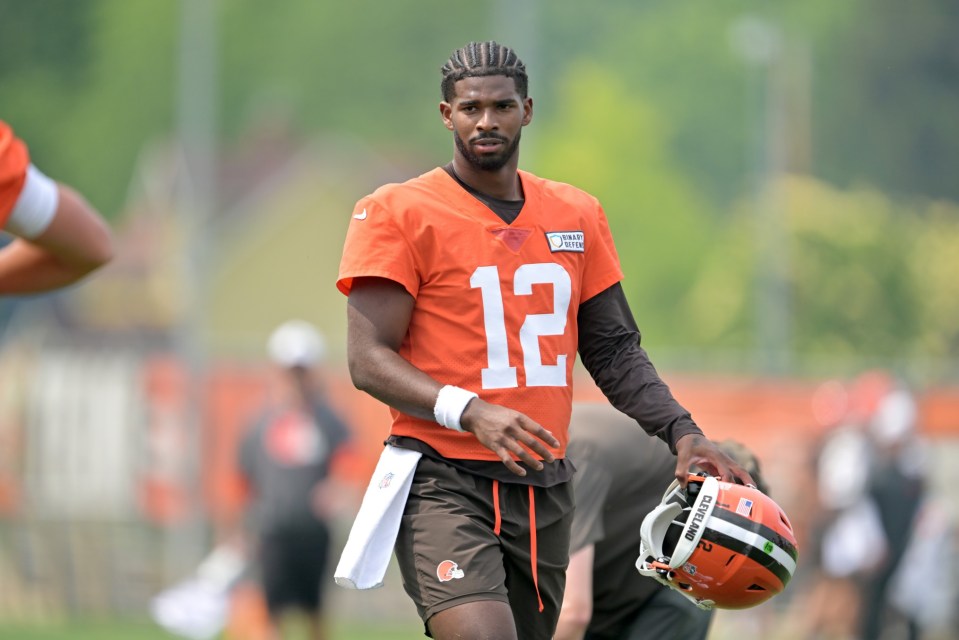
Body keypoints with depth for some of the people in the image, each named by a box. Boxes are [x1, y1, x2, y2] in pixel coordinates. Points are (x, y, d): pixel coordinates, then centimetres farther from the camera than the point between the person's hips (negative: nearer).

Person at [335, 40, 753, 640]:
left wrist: (682, 432, 1)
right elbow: (369, 360, -9)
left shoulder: (577, 215, 13)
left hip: (543, 488, 6)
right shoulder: (397, 214, -4)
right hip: (444, 480, -6)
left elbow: (614, 349, 17)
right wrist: (470, 413, -24)